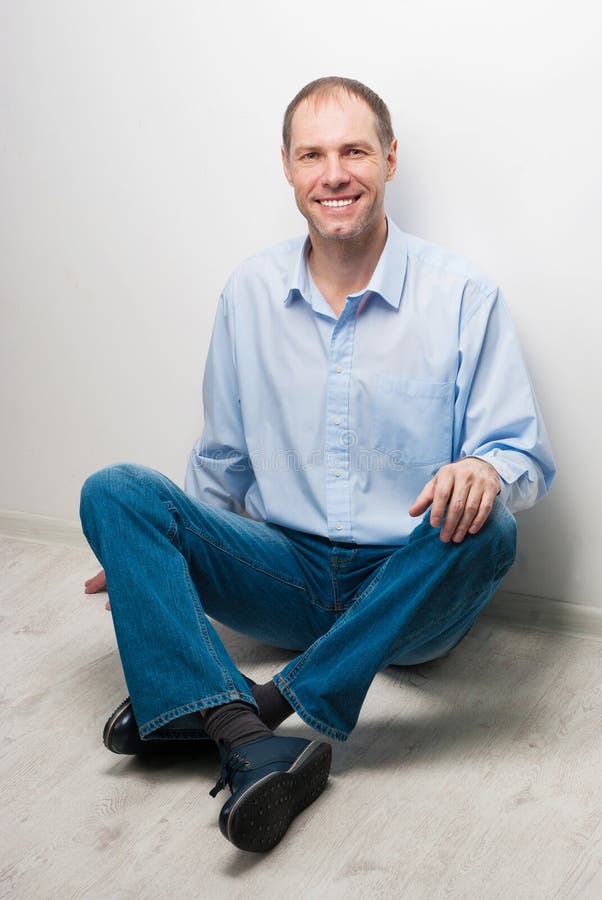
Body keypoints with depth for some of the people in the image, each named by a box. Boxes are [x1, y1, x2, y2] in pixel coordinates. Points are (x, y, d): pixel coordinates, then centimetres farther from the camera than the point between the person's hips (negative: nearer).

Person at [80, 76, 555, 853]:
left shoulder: (462, 297, -4)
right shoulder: (249, 293, 6)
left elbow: (525, 456, -6)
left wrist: (485, 470, -29)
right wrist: (153, 552, 15)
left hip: (410, 592, -2)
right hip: (286, 574, 3)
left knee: (483, 525, -35)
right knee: (115, 490, -18)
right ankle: (254, 749, -39)